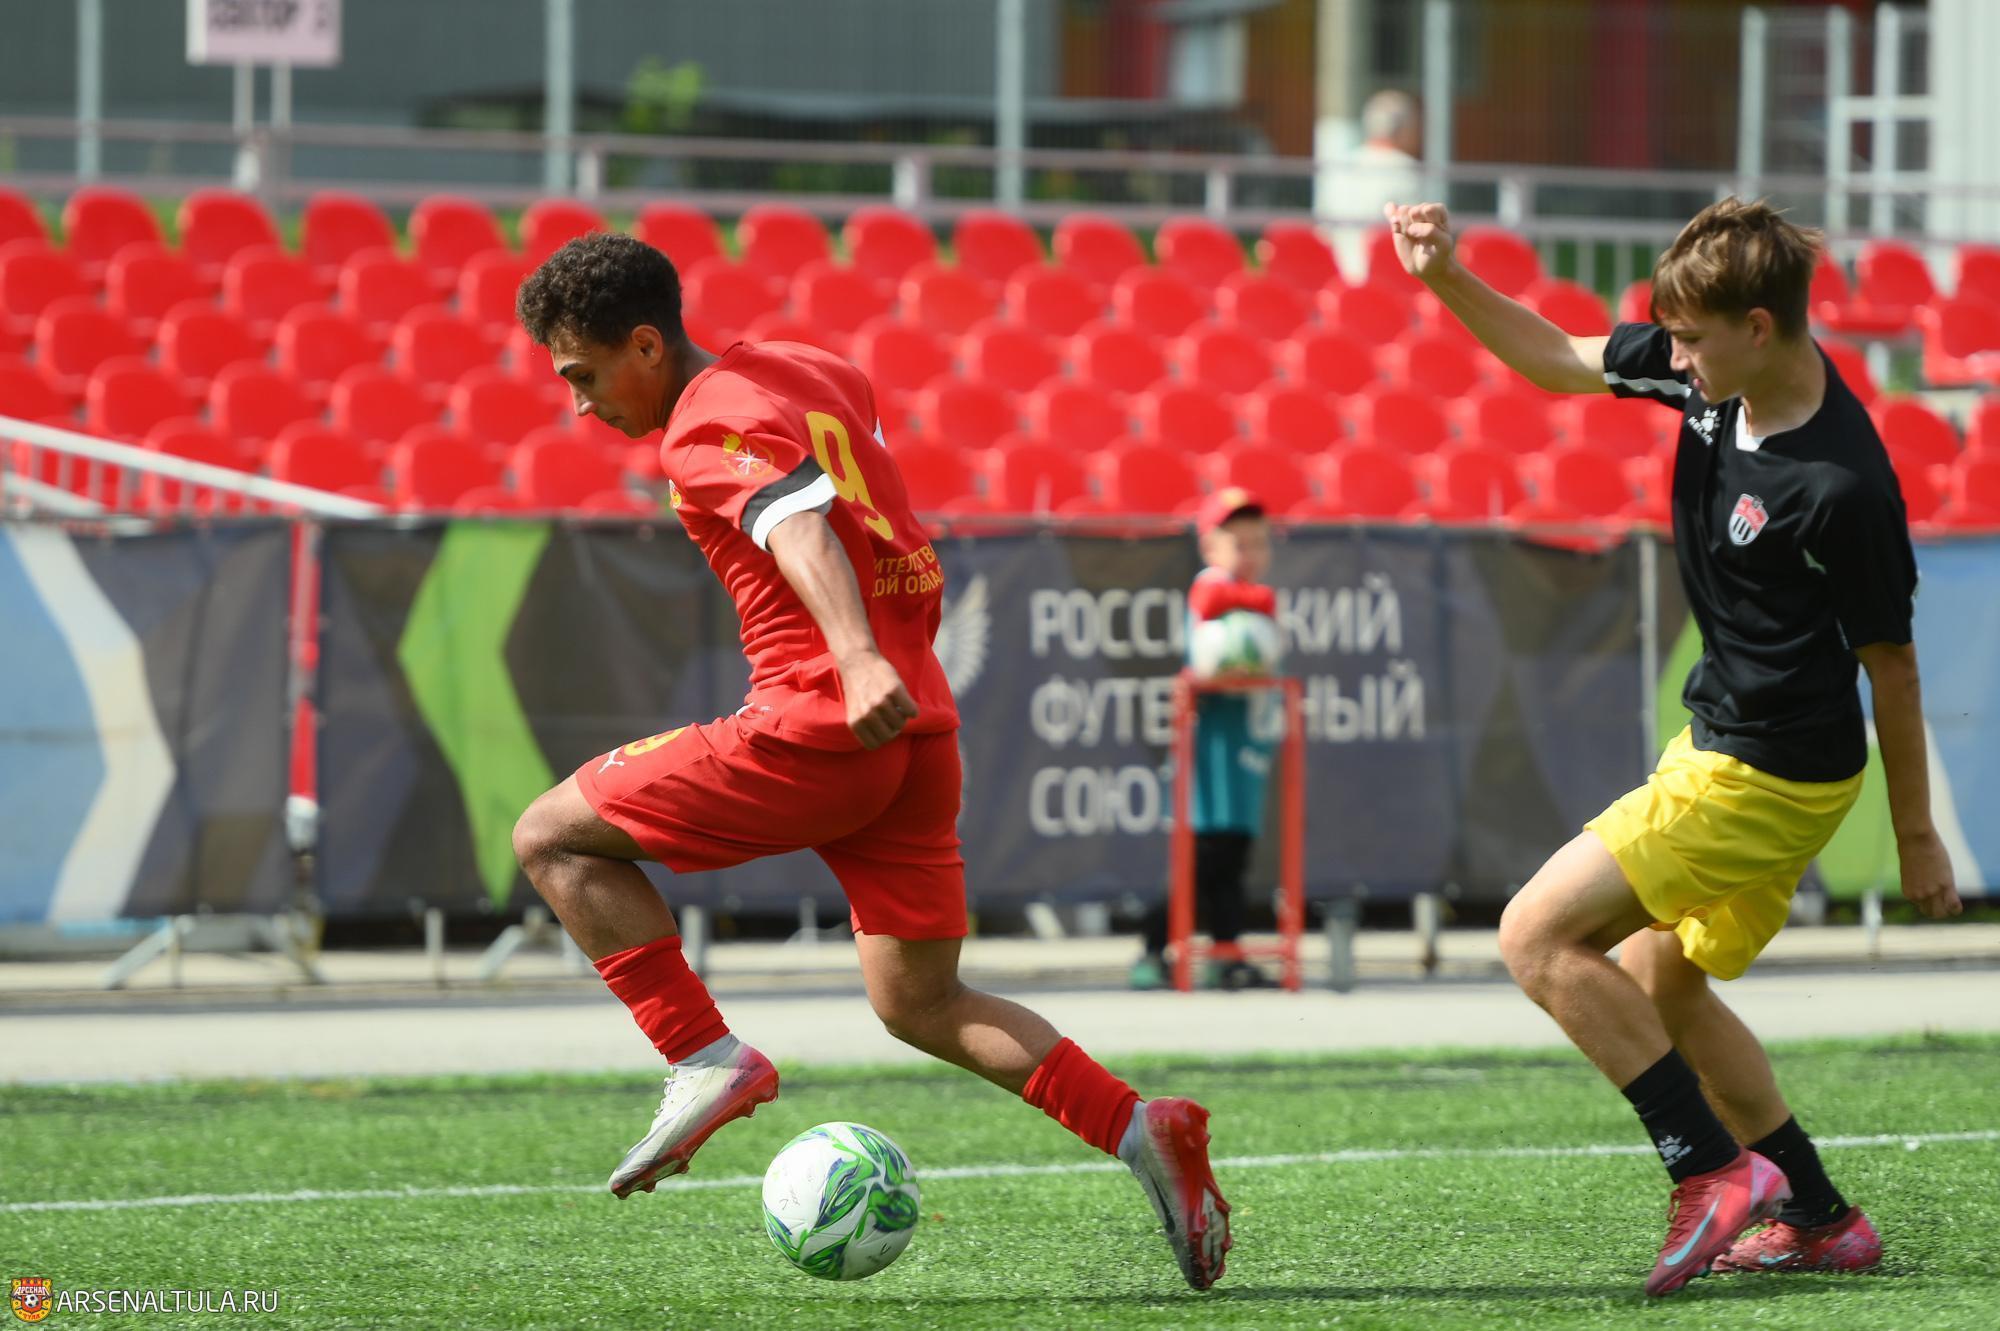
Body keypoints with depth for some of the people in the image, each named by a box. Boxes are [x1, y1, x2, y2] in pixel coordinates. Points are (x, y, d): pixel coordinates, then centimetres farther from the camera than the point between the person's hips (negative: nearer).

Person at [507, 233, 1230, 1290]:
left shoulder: (711, 432, -10)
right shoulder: (815, 372, 17)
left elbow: (801, 528, -27)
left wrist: (860, 661, -43)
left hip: (813, 727, -9)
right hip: (921, 733, 9)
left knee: (553, 837, 4)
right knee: (920, 1005, 14)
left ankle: (706, 1061, -5)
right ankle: (1140, 1131, -3)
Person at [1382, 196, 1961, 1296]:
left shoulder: (1840, 485, -27)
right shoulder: (1711, 373, -5)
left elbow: (1891, 663, -16)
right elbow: (1557, 358, 9)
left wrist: (1916, 835, -6)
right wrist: (1447, 277, -7)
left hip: (1761, 777, -9)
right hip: (1719, 741, 9)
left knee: (1539, 936, -11)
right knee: (1657, 984, 18)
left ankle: (1716, 1171, -10)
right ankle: (1820, 1220, 24)